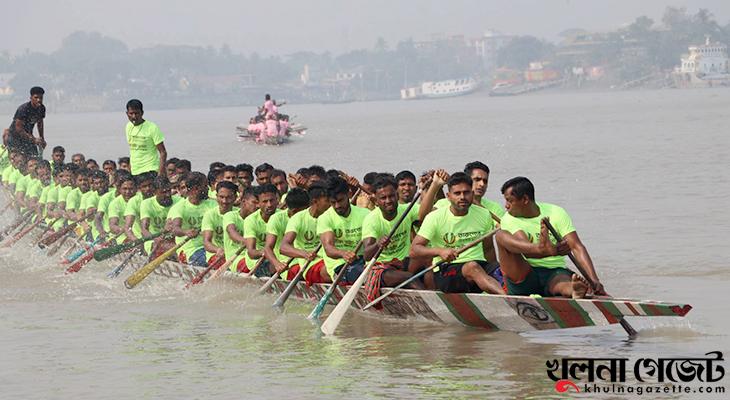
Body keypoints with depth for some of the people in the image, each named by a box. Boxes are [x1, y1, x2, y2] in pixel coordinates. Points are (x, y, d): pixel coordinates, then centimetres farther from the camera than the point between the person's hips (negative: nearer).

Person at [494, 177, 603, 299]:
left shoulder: (556, 213, 2)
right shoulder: (509, 219, -1)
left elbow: (577, 247, -7)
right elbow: (526, 251, -18)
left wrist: (594, 280, -21)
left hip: (555, 272, 0)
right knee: (501, 235, -23)